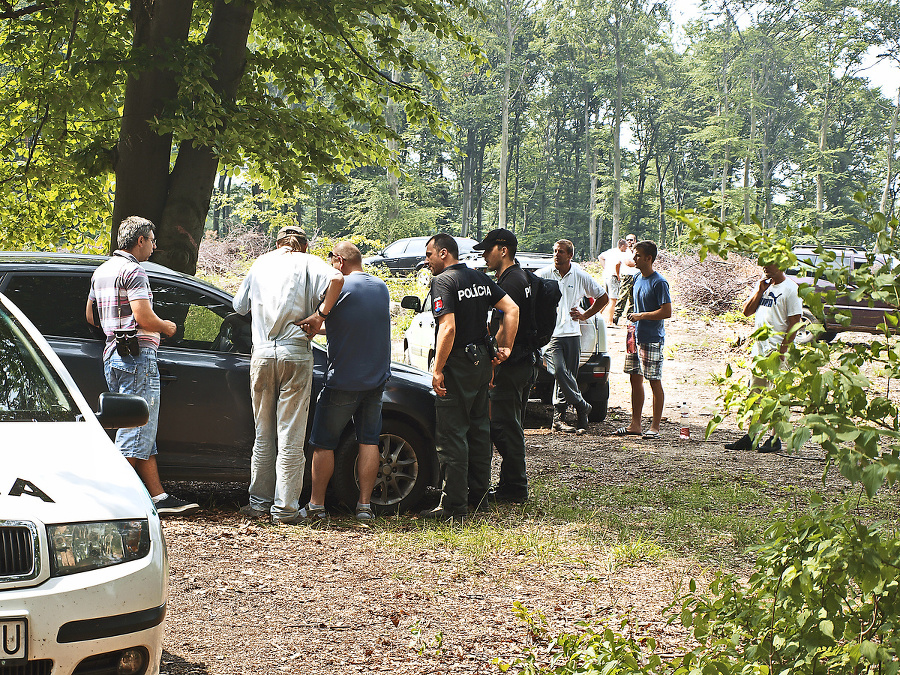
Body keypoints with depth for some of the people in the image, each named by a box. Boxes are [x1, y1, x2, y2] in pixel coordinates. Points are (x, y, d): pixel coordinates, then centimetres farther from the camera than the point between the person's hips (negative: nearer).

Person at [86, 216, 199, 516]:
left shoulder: (101, 271, 17)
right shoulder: (133, 271, -12)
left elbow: (90, 316, 24)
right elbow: (144, 318, -20)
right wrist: (167, 327, -2)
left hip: (112, 353, 10)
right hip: (137, 355, -10)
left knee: (143, 433, 11)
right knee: (136, 428, -7)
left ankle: (158, 495, 12)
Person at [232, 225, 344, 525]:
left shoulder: (260, 263, 15)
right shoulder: (307, 262, 3)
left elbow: (239, 305, 24)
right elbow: (336, 279, -18)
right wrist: (320, 314, -10)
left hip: (262, 354, 4)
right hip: (295, 354, -3)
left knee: (263, 434, 14)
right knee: (290, 437, -1)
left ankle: (259, 502, 19)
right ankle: (285, 509, 0)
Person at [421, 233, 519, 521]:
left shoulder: (444, 281, -13)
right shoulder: (480, 278, 11)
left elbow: (448, 327, -23)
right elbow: (512, 309, 8)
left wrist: (437, 369, -20)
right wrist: (506, 347, 10)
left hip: (457, 365, -9)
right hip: (482, 362, 9)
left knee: (451, 435, -5)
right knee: (478, 429, 16)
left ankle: (453, 505, -5)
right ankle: (478, 494, 24)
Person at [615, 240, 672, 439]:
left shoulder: (659, 283, -13)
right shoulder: (638, 279, 13)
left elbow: (667, 312, -17)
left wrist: (641, 316, -17)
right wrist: (633, 318, 14)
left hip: (652, 340, -8)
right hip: (636, 338, 8)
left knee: (654, 382, -2)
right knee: (635, 379, 10)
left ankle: (655, 427, 3)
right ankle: (635, 424, 16)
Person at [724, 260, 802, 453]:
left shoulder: (790, 288, -8)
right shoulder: (763, 286, 16)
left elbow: (794, 323, -12)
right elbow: (746, 311, 15)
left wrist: (782, 350, -17)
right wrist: (760, 292, 1)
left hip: (777, 349, -8)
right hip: (759, 347, 8)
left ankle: (775, 439, 2)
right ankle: (750, 437, 16)